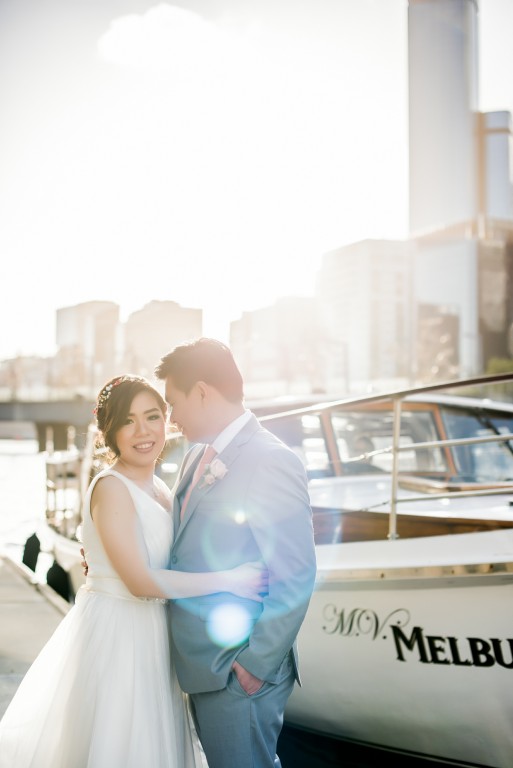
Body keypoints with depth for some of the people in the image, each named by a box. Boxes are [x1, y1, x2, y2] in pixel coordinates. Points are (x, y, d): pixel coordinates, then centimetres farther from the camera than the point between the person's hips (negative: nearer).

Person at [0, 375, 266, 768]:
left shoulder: (157, 487, 9)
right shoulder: (111, 488, -18)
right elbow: (140, 581, -23)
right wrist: (228, 580, -20)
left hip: (149, 633, 9)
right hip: (115, 632, -9)